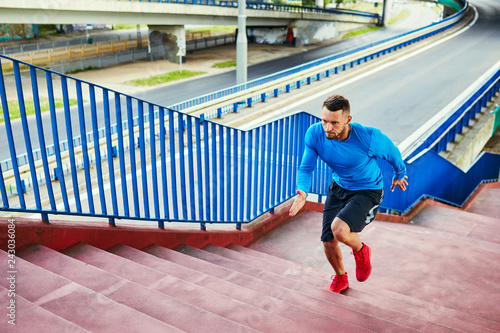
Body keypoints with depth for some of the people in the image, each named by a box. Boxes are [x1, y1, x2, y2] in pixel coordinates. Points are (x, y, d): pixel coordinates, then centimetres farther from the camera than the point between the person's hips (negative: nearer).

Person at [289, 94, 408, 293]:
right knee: (328, 242, 7)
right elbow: (306, 168, -11)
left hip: (368, 190, -4)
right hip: (338, 186, 5)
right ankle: (340, 279, 41)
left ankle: (361, 251, 10)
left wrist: (399, 175, 12)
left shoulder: (369, 137, -30)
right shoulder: (314, 134, -22)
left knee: (339, 229, -29)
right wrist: (302, 193, -32)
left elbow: (393, 154, -8)